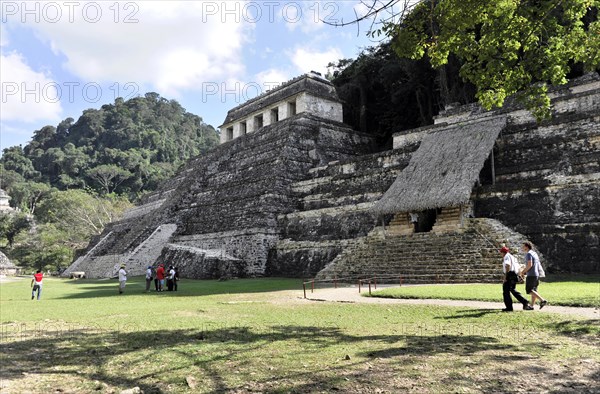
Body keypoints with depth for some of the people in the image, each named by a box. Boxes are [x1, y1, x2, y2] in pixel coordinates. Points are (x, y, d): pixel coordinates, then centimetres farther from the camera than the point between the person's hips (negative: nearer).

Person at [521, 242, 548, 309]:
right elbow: (539, 264, 21)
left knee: (529, 290, -7)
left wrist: (523, 272, -10)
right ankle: (532, 306, 10)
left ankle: (542, 300, -17)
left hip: (531, 275, -10)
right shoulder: (534, 253, 17)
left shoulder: (528, 254, -12)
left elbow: (530, 265, -22)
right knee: (533, 290, 10)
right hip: (537, 274, 10)